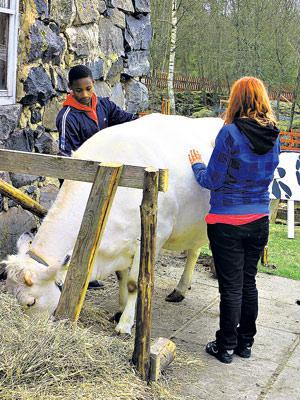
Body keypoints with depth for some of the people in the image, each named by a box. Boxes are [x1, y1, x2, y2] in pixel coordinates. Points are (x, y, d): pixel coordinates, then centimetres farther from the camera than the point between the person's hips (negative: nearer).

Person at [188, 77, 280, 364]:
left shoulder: (230, 133, -17)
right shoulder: (273, 136, 1)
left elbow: (212, 181, -12)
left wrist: (197, 165, 7)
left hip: (227, 223, -5)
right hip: (259, 221, 6)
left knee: (231, 287, 5)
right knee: (249, 283, 17)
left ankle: (226, 347, 18)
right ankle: (246, 343, 30)